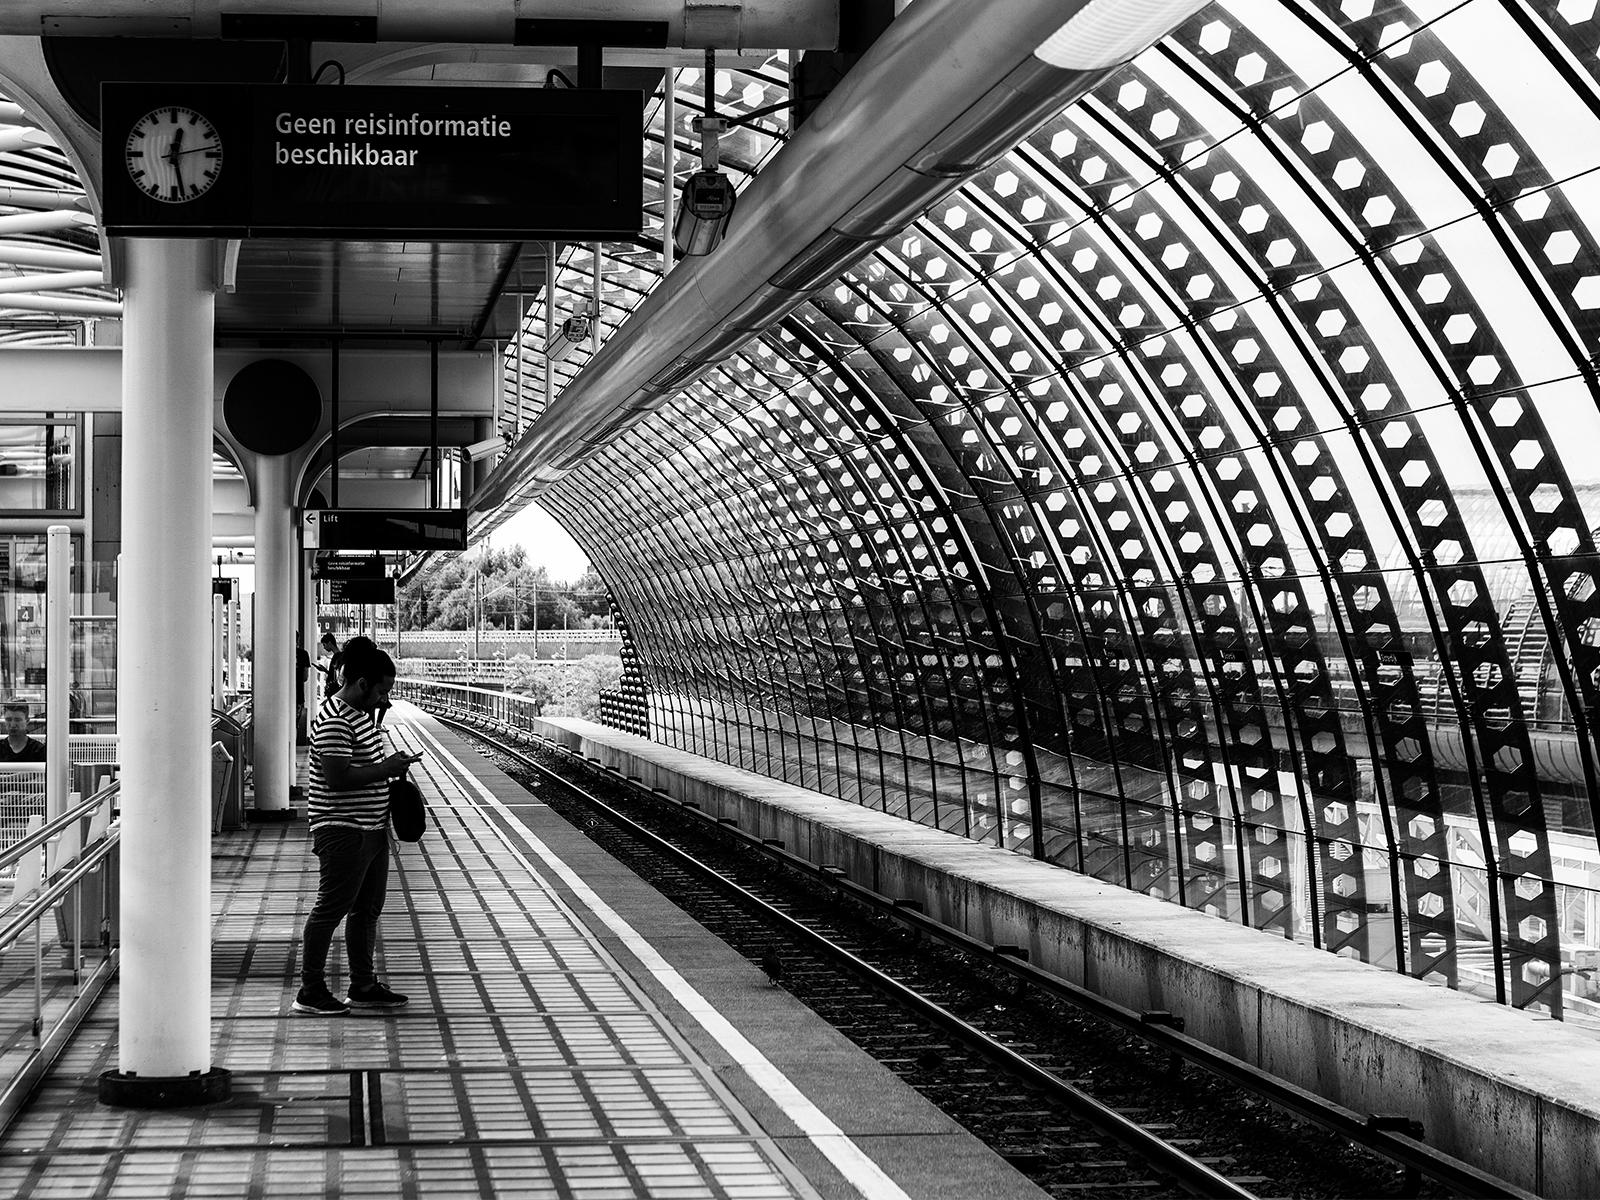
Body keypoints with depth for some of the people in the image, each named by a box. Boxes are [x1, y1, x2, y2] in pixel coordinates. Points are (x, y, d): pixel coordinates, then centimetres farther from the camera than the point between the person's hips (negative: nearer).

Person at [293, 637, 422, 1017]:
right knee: (331, 908, -4)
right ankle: (310, 991, 3)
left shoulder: (360, 713, 13)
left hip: (371, 828, 11)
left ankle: (363, 986, 25)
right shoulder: (334, 722, -20)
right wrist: (386, 769, -19)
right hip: (343, 832, -11)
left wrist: (390, 763, 9)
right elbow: (338, 777, -26)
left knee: (367, 908, 16)